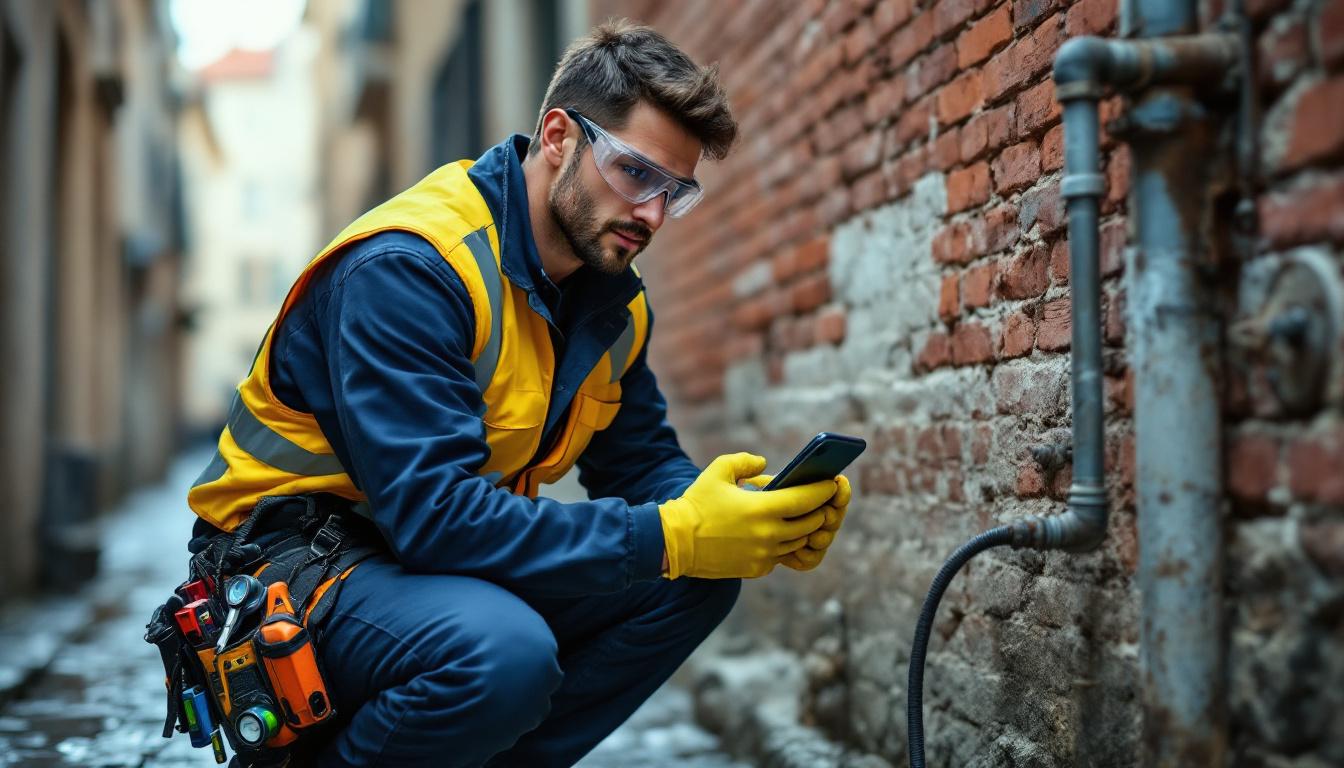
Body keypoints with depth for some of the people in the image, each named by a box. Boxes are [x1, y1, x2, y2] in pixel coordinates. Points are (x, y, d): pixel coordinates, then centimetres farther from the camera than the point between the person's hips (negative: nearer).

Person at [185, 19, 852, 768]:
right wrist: (666, 538, -33)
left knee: (698, 577, -8)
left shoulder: (615, 299, 4)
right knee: (504, 651, -36)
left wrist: (770, 519, -16)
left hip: (453, 557, 8)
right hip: (296, 565, -8)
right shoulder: (405, 269, -24)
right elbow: (431, 510, -31)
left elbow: (641, 462, 6)